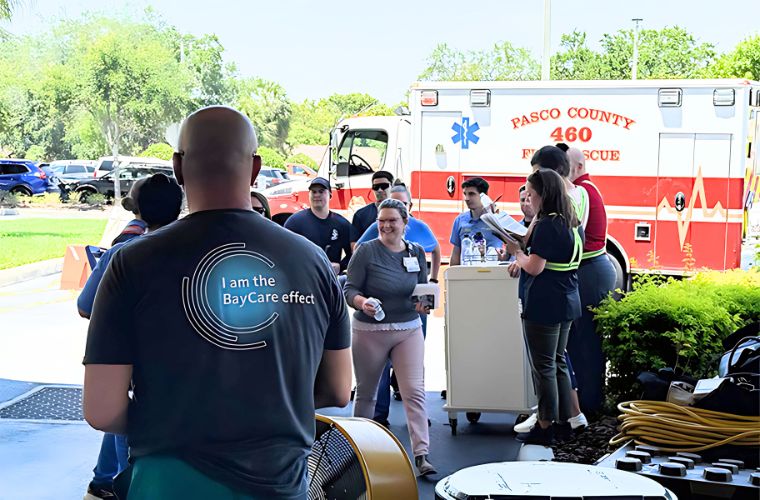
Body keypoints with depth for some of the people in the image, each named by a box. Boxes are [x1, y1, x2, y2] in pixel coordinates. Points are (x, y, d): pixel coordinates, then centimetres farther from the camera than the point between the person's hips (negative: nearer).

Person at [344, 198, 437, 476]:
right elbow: (349, 289, -8)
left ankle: (421, 454, -7)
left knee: (415, 391, -8)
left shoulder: (416, 252, 6)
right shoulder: (366, 251, -7)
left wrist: (424, 304, -7)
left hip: (409, 329, 2)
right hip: (369, 331, -2)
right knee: (366, 392, 11)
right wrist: (362, 302, -28)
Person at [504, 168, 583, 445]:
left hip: (543, 305, -9)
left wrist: (516, 251, -3)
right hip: (568, 302, 9)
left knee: (544, 366, -1)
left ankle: (545, 427, 7)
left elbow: (534, 267, -19)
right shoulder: (573, 223, 11)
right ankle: (563, 422, 24)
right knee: (558, 362, 17)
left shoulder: (547, 225, -17)